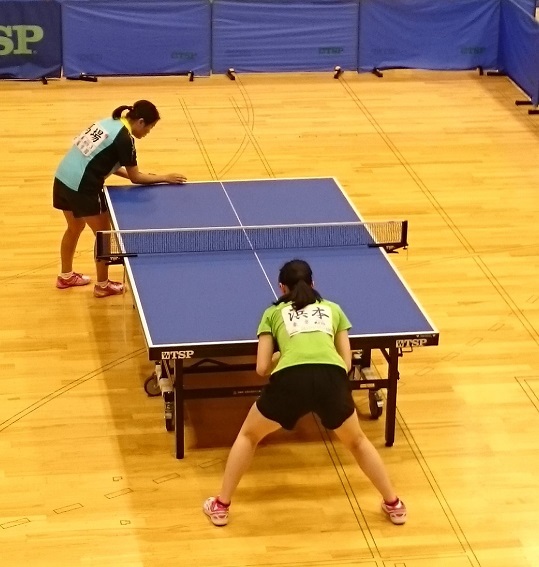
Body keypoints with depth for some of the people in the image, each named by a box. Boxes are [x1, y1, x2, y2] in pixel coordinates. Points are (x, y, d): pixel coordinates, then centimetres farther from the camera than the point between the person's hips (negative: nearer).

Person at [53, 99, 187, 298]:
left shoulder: (109, 123, 12)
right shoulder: (124, 138, -13)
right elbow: (135, 178, -5)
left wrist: (137, 175, 19)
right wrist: (165, 178, 5)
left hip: (63, 178, 9)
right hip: (82, 187, -9)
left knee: (75, 228, 28)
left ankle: (66, 276, 43)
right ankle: (102, 285, 20)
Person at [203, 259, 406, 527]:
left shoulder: (273, 313, 27)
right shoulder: (333, 309, 30)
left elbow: (262, 368, 21)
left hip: (290, 380, -1)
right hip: (333, 379, 1)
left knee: (248, 435, 27)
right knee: (356, 441, 31)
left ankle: (221, 506, 28)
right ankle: (394, 505, 36)